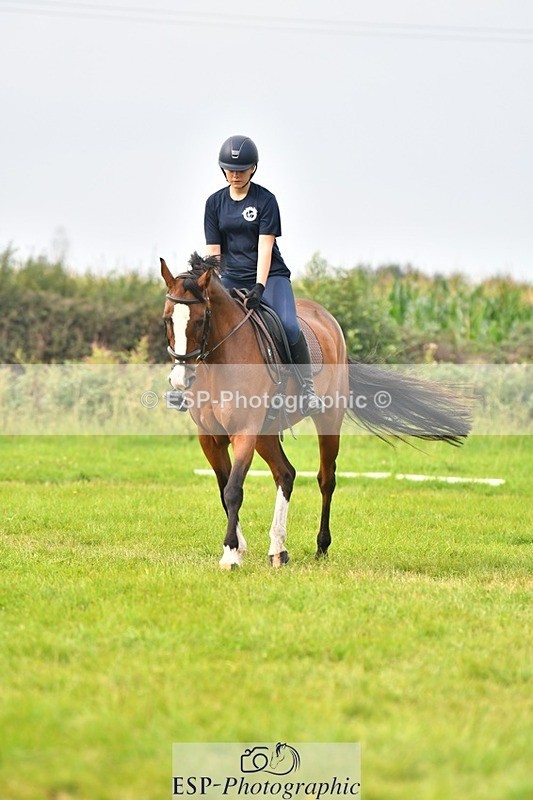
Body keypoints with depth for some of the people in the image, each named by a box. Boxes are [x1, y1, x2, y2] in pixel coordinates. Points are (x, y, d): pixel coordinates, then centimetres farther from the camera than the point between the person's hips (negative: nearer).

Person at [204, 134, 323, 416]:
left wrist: (259, 288, -21)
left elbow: (265, 246, -11)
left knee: (289, 327, -26)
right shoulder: (215, 202, 7)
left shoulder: (265, 200, -4)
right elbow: (213, 250, 5)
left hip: (270, 275, -3)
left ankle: (307, 388, -13)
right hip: (231, 279, 3)